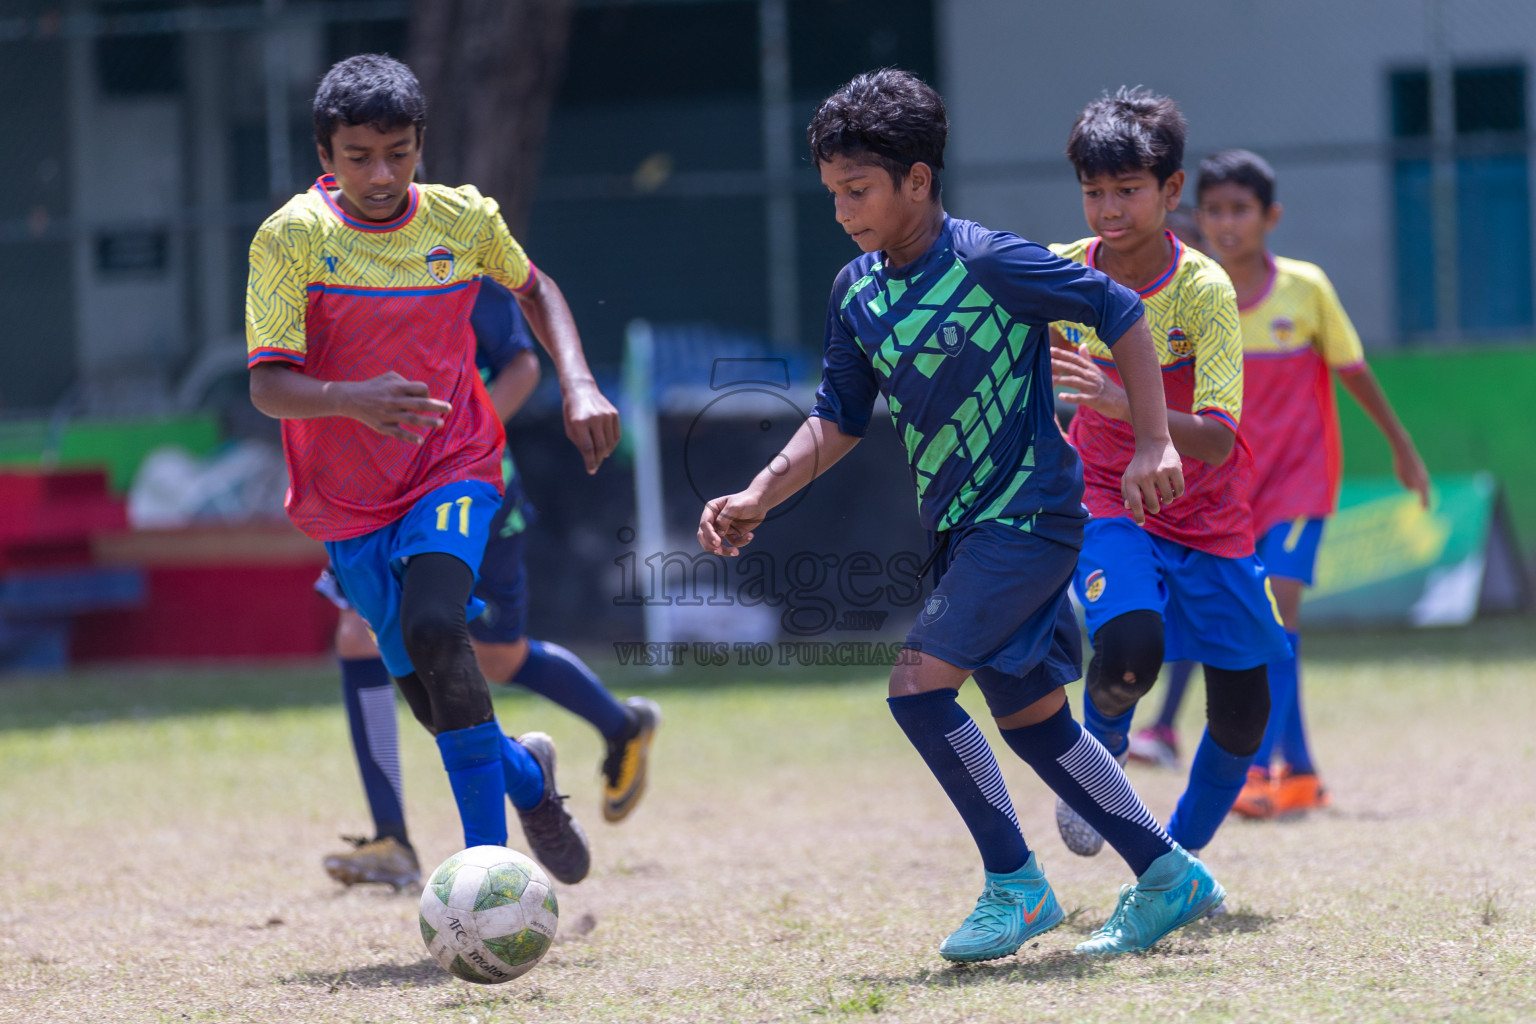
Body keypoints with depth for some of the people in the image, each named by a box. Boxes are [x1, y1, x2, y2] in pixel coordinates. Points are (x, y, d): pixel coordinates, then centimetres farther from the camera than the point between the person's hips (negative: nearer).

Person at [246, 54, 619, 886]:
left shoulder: (465, 219, -5)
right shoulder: (290, 239, -13)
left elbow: (532, 289, 17)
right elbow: (268, 385, -18)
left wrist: (579, 385, 2)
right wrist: (353, 400, -38)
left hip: (452, 471, -1)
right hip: (348, 501, 1)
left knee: (432, 628, -27)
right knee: (425, 692, 5)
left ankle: (487, 856, -23)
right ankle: (524, 771, 38)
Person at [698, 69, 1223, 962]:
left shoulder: (988, 263, -17)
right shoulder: (858, 294, 5)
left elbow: (1120, 312, -10)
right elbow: (839, 421, 13)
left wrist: (1154, 444, -12)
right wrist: (758, 498, 0)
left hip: (1029, 515, -8)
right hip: (961, 529, 8)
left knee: (920, 687, -17)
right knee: (1030, 717, 12)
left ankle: (1015, 883, -4)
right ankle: (1169, 878, 23)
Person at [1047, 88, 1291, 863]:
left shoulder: (1204, 290, -20)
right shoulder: (1063, 274, -10)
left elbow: (1216, 441, -32)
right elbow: (1040, 373, 13)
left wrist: (1124, 405, -46)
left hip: (1208, 518, 0)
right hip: (1106, 502, 0)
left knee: (1241, 718, 3)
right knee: (1129, 648, -30)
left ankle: (1177, 860, 29)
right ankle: (1099, 758, 3)